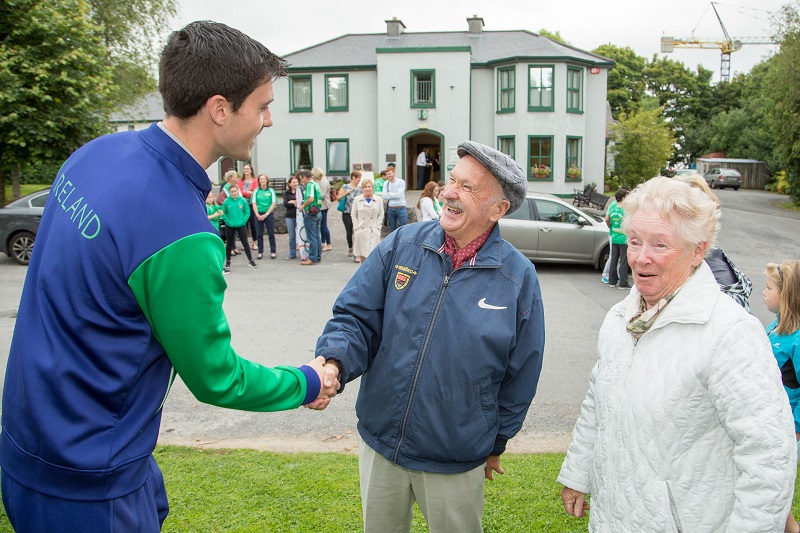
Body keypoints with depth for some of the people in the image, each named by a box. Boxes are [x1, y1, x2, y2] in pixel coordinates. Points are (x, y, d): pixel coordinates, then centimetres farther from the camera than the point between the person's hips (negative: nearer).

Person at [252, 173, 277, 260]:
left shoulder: (271, 191, 2)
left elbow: (273, 204, -3)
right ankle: (260, 252, 12)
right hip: (258, 215, 2)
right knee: (259, 234, 4)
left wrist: (266, 214, -10)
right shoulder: (256, 191, 6)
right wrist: (257, 215, -9)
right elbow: (254, 204, 3)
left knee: (271, 234, 1)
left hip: (269, 214, -1)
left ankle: (273, 251, 9)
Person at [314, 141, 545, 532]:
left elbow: (520, 374, -1)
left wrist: (495, 443, 7)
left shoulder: (517, 277, -11)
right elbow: (356, 318, -4)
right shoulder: (402, 246, -7)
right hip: (380, 445, 2)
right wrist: (334, 362, -25)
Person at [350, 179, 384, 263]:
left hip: (373, 231, -1)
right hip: (361, 231, 1)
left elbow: (381, 215, 8)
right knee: (362, 254, 6)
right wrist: (356, 227, -1)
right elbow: (353, 214, 8)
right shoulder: (357, 199, 4)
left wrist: (377, 226, -2)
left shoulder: (378, 200, 4)